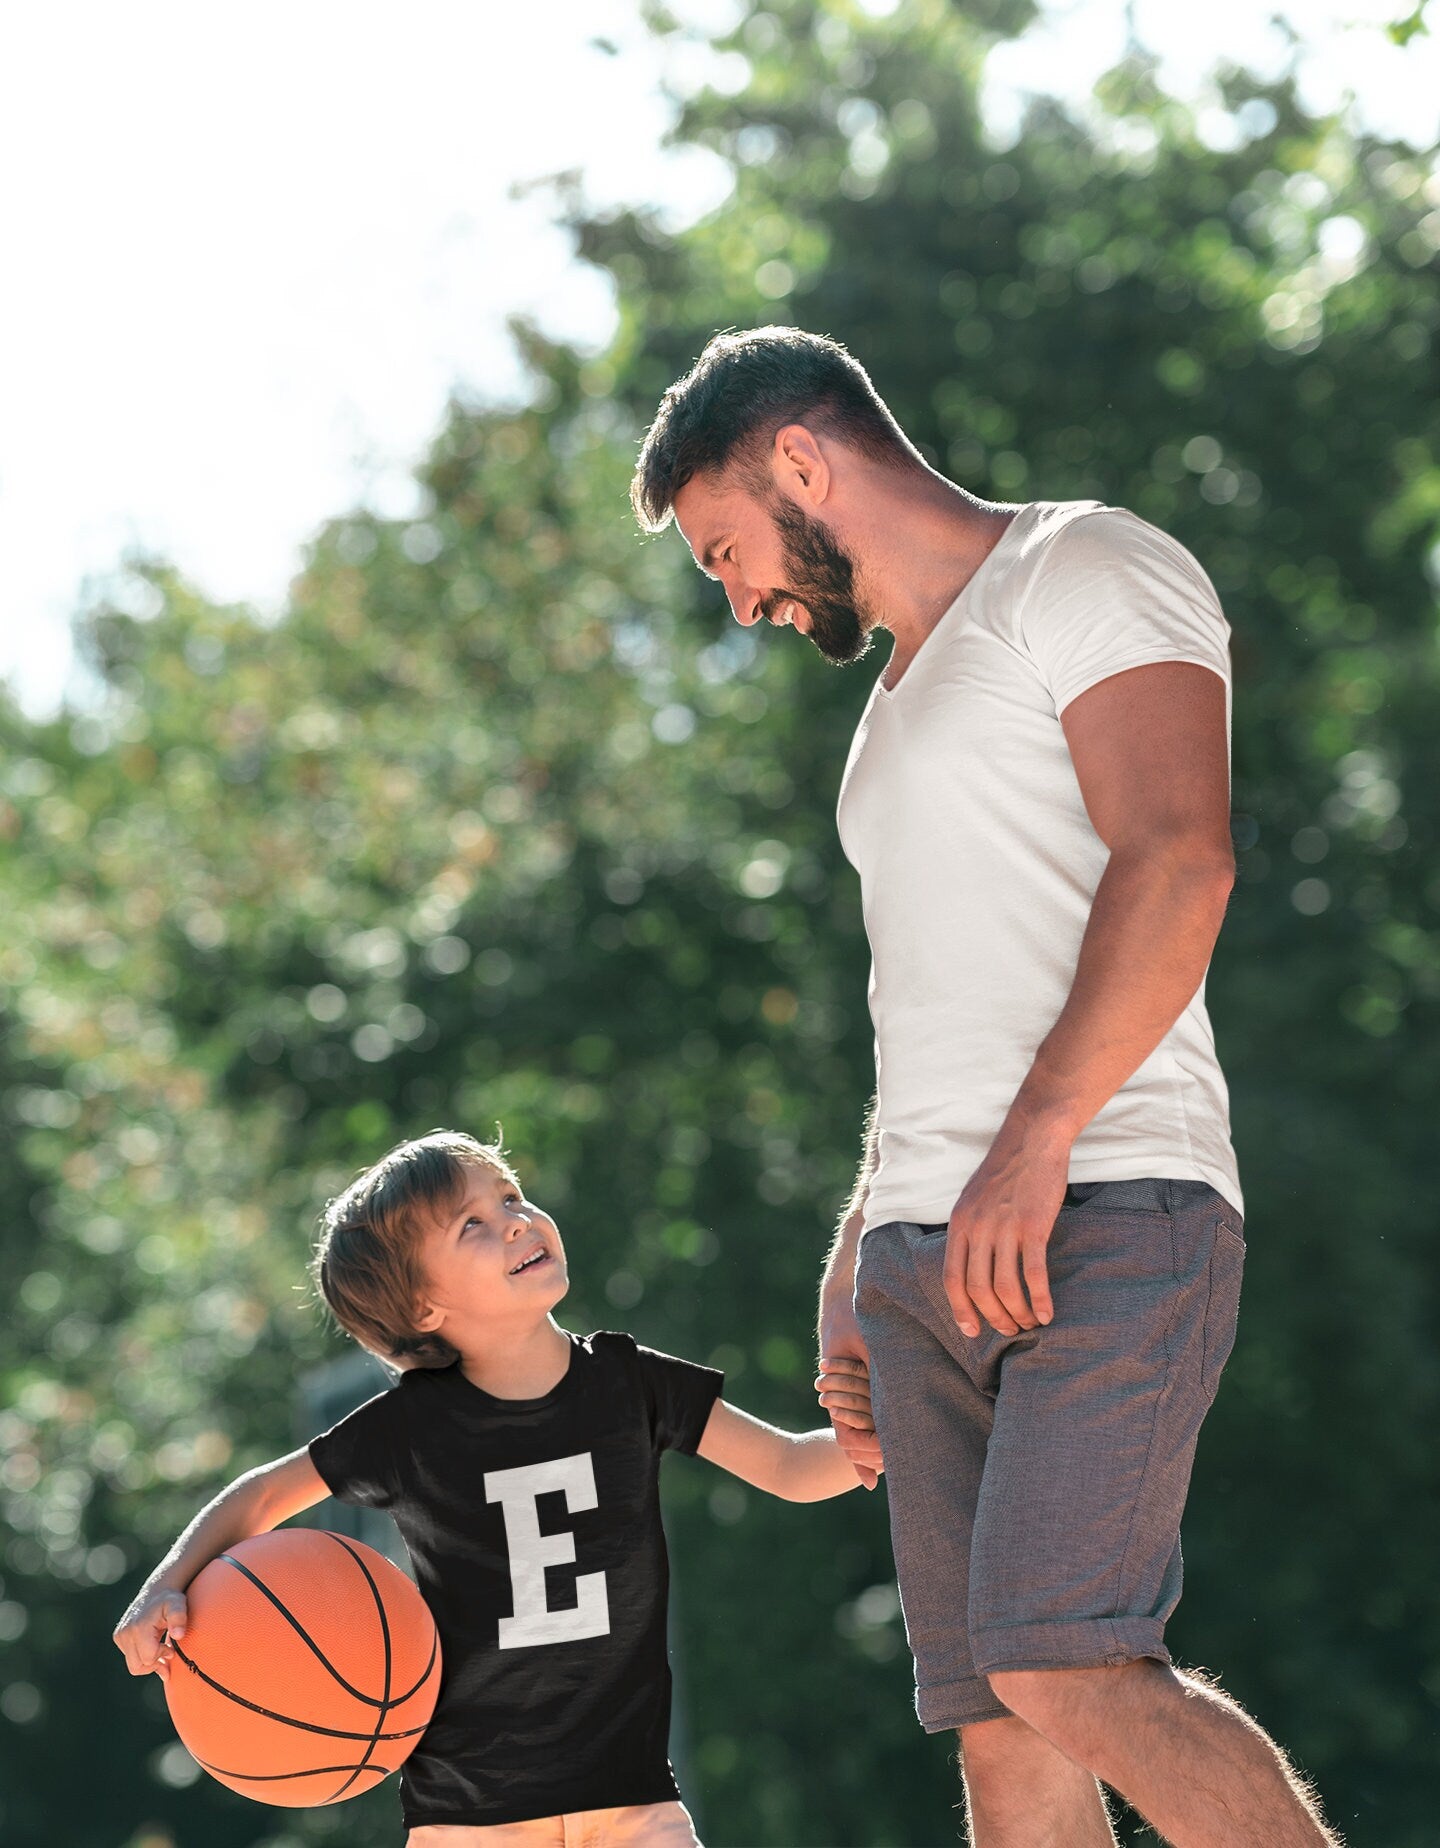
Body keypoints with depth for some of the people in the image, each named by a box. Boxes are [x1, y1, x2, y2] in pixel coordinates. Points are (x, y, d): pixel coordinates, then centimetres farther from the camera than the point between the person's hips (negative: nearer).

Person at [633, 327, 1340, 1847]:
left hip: (1103, 1213, -9)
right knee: (994, 1721, 0)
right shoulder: (909, 688, 28)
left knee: (1062, 1666, -23)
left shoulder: (1085, 571, 0)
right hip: (929, 1252, 9)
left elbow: (1178, 859, -15)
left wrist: (1035, 1144, -23)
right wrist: (857, 1255, 22)